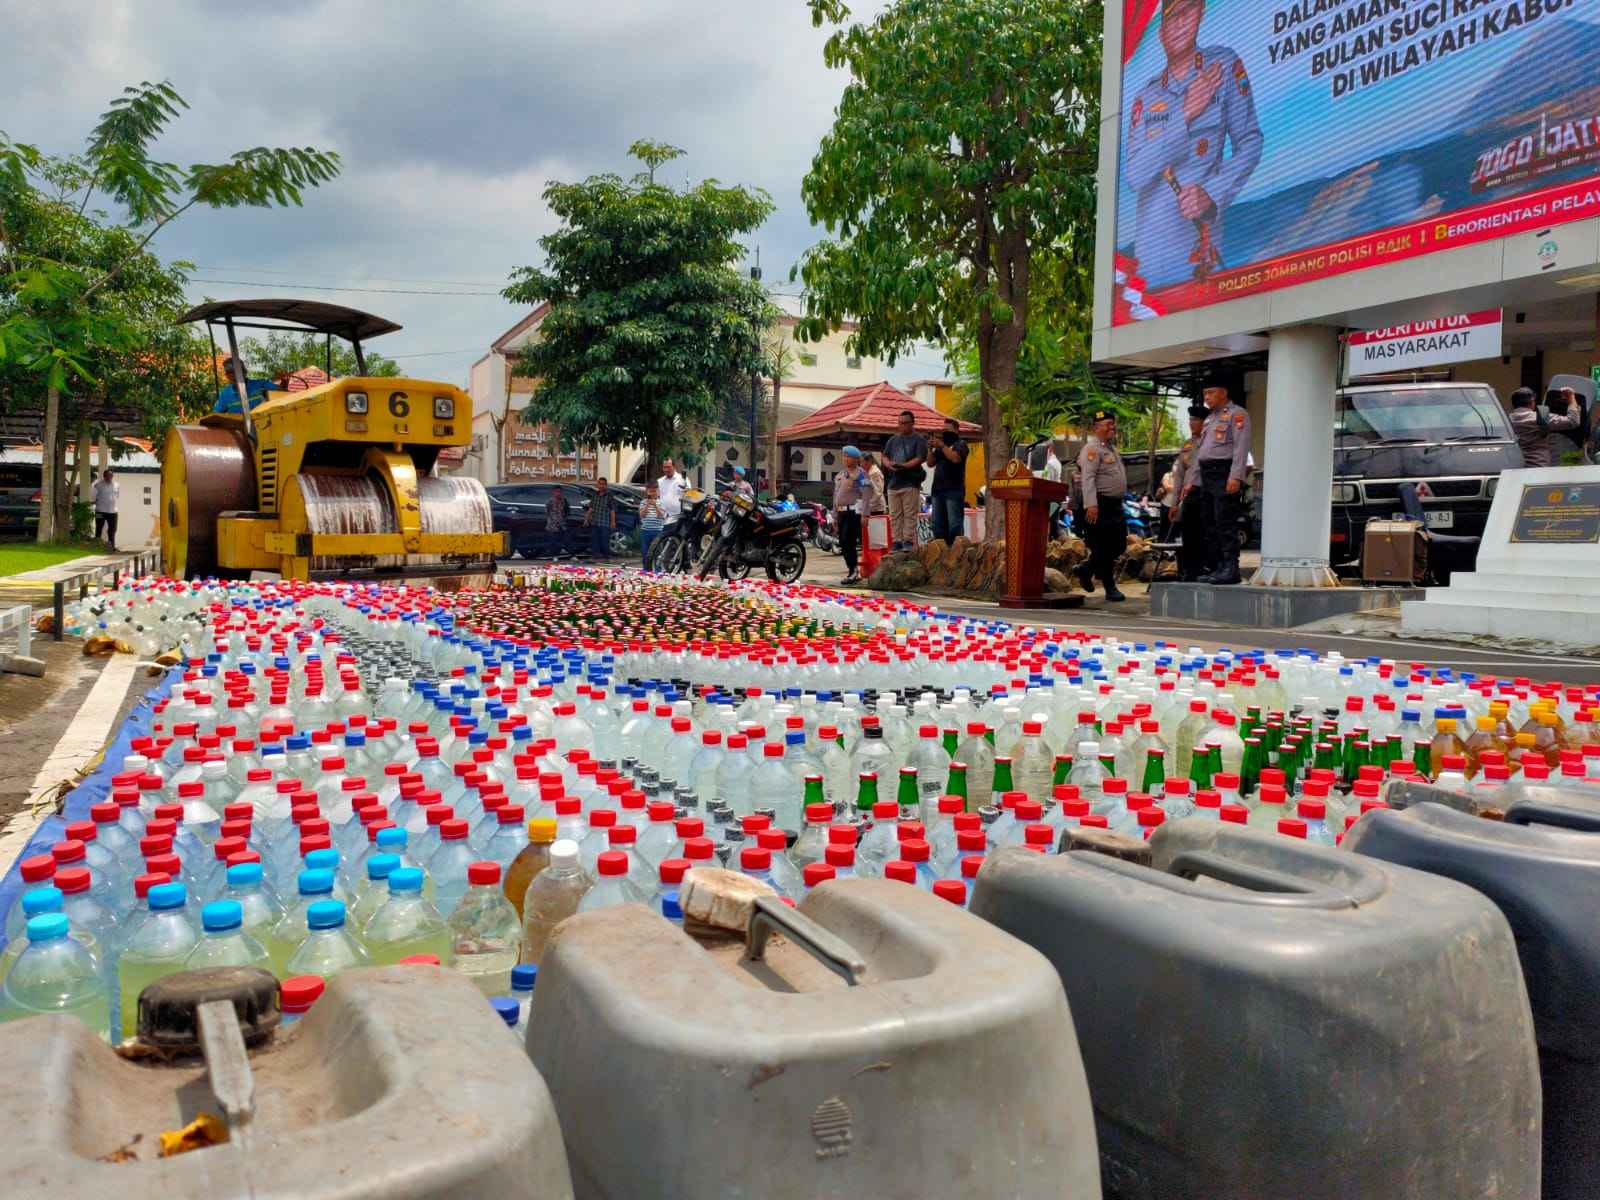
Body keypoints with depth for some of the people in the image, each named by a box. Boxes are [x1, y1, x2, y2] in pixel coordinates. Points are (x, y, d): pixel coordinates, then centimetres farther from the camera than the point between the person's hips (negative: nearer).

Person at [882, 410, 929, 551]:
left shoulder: (919, 439, 1)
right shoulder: (893, 440, 19)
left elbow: (920, 458, -10)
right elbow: (885, 456, 16)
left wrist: (904, 466, -21)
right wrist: (890, 465, -7)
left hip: (910, 483, -6)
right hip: (894, 482, 6)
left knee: (910, 514, -7)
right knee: (895, 515, 5)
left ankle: (909, 541, -5)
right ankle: (897, 541, 9)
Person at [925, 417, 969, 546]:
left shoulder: (960, 444, 2)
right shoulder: (940, 446, 22)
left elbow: (955, 458, -18)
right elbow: (930, 463, 14)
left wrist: (942, 446, -15)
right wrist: (931, 449, 0)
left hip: (954, 489, -7)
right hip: (938, 488, 7)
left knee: (954, 523, -10)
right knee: (938, 523, 7)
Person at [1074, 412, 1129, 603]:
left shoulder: (1112, 448, 20)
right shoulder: (1092, 448, -10)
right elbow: (1088, 478, -21)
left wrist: (1120, 501, 24)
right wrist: (1091, 504, -30)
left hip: (1115, 505, 10)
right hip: (1100, 506, -10)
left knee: (1119, 545, 10)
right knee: (1103, 547, -3)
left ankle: (1086, 571, 25)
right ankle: (1110, 588, 3)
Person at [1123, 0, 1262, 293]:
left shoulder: (1225, 65, 5)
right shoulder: (1145, 97, 7)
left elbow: (1250, 144, 2)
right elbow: (1133, 175, -6)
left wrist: (1212, 194, -14)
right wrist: (1184, 114, -11)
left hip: (1199, 239, -2)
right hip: (1148, 245, 2)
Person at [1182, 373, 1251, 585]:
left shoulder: (1237, 414, -2)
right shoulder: (1210, 418, 24)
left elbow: (1241, 447, -13)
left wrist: (1235, 476, -23)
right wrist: (1192, 480, 21)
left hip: (1225, 475, -9)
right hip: (1206, 477, 9)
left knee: (1226, 524, -12)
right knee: (1209, 525, 8)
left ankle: (1230, 569, -13)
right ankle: (1216, 568, 12)